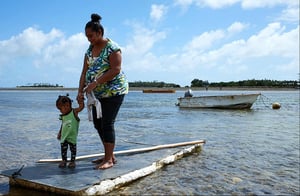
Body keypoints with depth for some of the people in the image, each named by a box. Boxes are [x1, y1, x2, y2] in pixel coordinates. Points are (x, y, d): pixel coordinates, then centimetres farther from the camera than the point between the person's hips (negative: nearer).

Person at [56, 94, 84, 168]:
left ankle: (72, 161, 18)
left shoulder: (74, 112, -9)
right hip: (64, 136, 4)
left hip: (72, 136, -4)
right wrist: (59, 133, 18)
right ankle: (63, 161, 21)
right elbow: (62, 125, 15)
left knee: (73, 148, 6)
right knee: (63, 148, 8)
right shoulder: (63, 116, 5)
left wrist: (80, 99, -17)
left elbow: (81, 106, -15)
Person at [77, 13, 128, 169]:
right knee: (97, 124, 9)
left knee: (107, 124, -9)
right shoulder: (90, 50, 11)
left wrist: (95, 83, -25)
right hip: (98, 94, 8)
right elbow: (85, 72, 7)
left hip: (114, 91, -8)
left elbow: (116, 70, -22)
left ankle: (109, 160, 0)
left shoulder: (112, 48, -12)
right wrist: (81, 91, -6)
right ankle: (109, 155, 21)